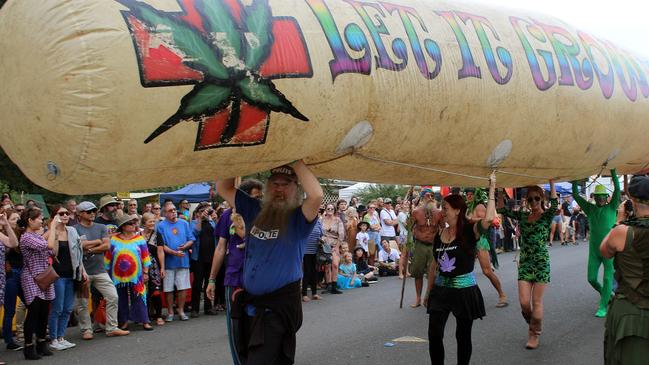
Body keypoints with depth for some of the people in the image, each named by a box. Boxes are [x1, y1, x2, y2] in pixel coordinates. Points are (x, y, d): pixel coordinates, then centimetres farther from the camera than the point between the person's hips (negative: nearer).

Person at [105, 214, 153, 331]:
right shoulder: (114, 240, 4)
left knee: (138, 299, -2)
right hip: (118, 277, 1)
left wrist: (145, 273, 1)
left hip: (135, 276, -1)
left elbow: (145, 257, 5)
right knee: (121, 300, 7)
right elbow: (108, 258, 8)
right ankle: (123, 322, 17)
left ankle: (145, 321, 2)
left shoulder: (139, 239, 4)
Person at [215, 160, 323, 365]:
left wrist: (295, 161, -21)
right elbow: (223, 188, 12)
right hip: (249, 302, 6)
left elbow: (316, 195, -29)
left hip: (281, 304, -6)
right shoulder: (255, 211, 8)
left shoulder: (298, 218, -8)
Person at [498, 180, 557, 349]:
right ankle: (533, 324, 28)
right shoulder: (522, 216, 8)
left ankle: (534, 334, 16)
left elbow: (554, 205, -25)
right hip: (525, 262, 3)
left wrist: (551, 182, -27)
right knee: (524, 302, -2)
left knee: (537, 301, 0)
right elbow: (501, 209, 2)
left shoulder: (546, 216, -3)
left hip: (541, 262, -3)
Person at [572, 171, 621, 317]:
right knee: (591, 278, 5)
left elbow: (617, 189, -11)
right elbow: (576, 195, 4)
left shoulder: (611, 208, 0)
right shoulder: (590, 209, 7)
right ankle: (608, 295, 31)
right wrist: (575, 181, -4)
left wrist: (613, 172, -15)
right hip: (594, 251, 3)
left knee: (607, 279, -4)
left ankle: (603, 307, 3)